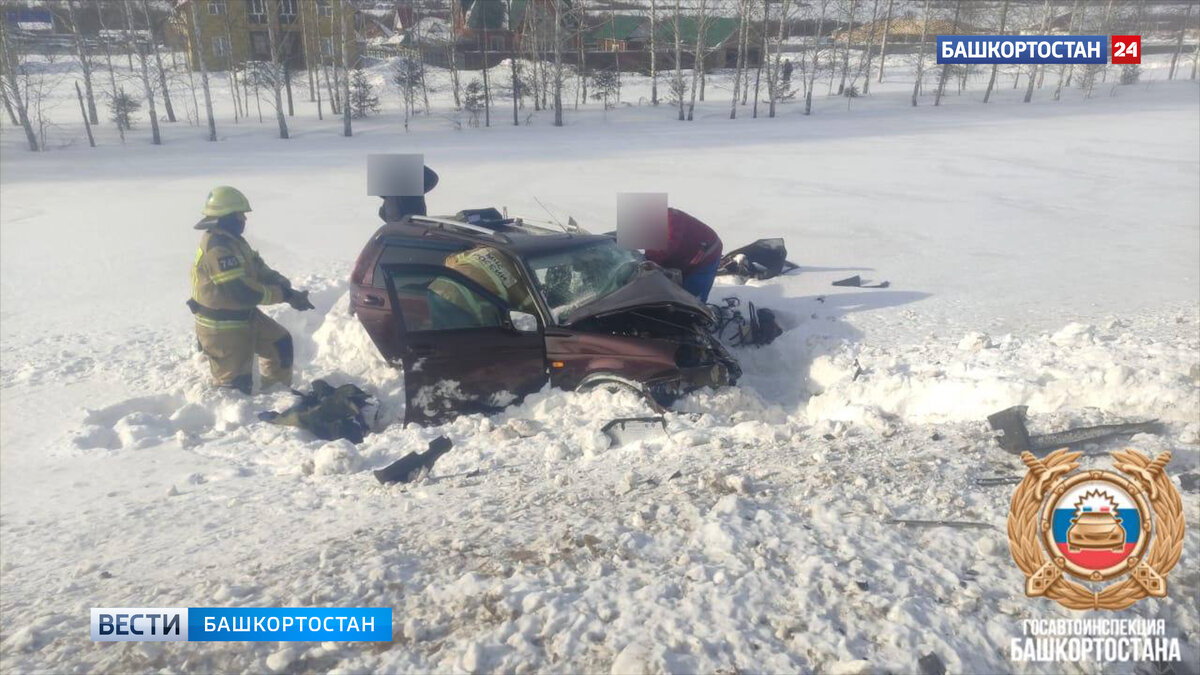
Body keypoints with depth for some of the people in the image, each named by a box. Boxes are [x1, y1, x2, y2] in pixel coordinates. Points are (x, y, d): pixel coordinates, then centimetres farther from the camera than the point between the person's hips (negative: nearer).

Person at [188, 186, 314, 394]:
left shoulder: (232, 239, 6)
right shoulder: (217, 247, -26)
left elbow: (258, 269, 6)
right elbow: (243, 292, -31)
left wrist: (283, 285, -13)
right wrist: (285, 295, -24)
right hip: (222, 327, -10)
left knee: (280, 341, 18)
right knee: (236, 384, -1)